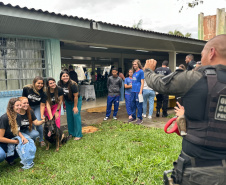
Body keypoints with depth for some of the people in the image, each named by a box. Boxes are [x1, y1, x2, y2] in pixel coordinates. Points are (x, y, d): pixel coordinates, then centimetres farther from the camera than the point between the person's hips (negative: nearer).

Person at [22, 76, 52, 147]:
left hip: (37, 107, -1)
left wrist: (42, 116, -23)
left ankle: (41, 140, 5)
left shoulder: (43, 93, -20)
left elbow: (42, 105, -17)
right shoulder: (26, 88, -20)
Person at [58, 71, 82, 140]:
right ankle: (71, 133, 20)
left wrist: (75, 107, -17)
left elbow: (76, 96, -23)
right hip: (67, 101, 5)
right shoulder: (59, 84, -15)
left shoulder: (73, 84, -30)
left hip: (76, 100, -5)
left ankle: (78, 135, -2)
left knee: (76, 115, -10)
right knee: (69, 116, 7)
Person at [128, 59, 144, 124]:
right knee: (132, 104, 12)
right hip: (133, 90, 8)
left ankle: (140, 118, 9)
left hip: (138, 91, -7)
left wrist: (140, 92, -15)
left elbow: (142, 82, -10)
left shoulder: (141, 71, -6)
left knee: (139, 104, -1)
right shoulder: (134, 72, 15)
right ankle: (133, 117, 24)